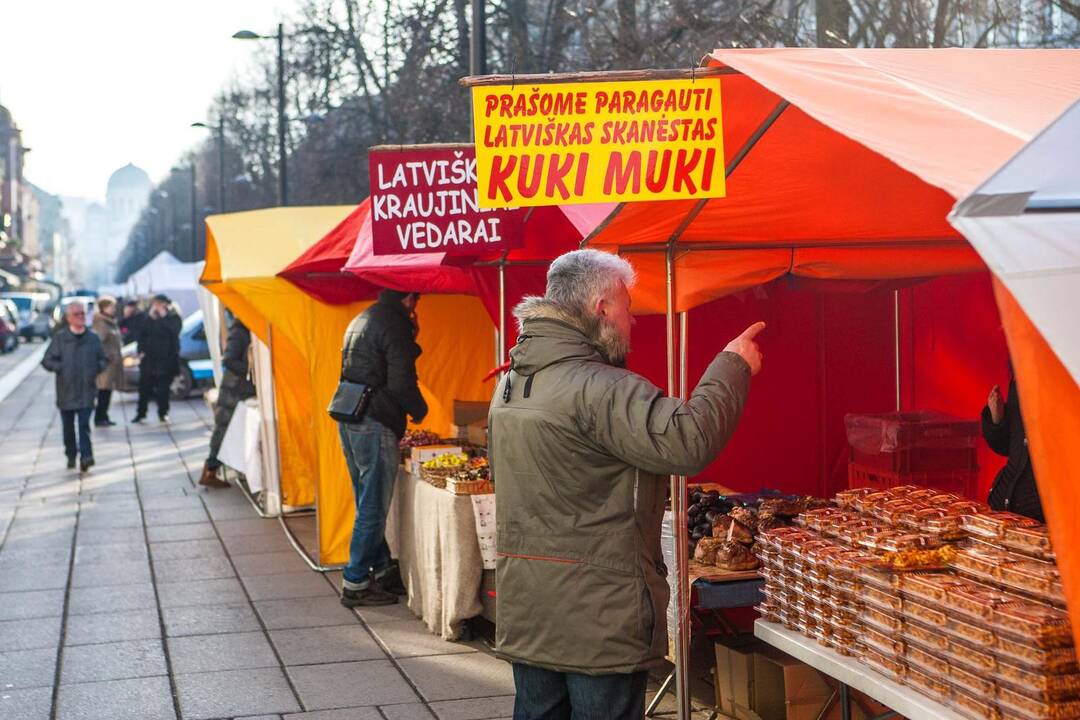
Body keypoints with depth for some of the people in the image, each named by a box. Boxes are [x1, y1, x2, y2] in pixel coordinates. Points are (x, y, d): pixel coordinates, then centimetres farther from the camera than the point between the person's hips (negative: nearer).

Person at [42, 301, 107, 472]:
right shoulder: (60, 337, -2)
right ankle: (71, 456, 26)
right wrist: (61, 368, -14)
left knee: (84, 425, -10)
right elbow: (47, 360, -2)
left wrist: (96, 369, -5)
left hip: (86, 391, 0)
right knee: (68, 426, 11)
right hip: (65, 391, 0)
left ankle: (86, 456, -16)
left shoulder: (93, 338, 4)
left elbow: (103, 359, 14)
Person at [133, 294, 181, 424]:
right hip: (148, 358, 2)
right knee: (144, 387, 2)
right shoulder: (148, 318, 9)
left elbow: (174, 330, -18)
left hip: (166, 358, -2)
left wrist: (164, 316, -16)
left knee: (163, 388, 1)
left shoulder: (174, 317, 1)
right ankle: (141, 413, 12)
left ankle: (163, 413, 11)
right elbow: (141, 335, 11)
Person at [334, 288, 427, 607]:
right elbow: (400, 383, -17)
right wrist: (419, 410, 2)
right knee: (373, 507, -2)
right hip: (374, 425, -9)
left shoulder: (361, 320, 15)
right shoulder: (394, 325, -13)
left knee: (368, 503, 17)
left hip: (348, 422, 9)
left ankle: (382, 569, 28)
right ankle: (355, 584, 1)